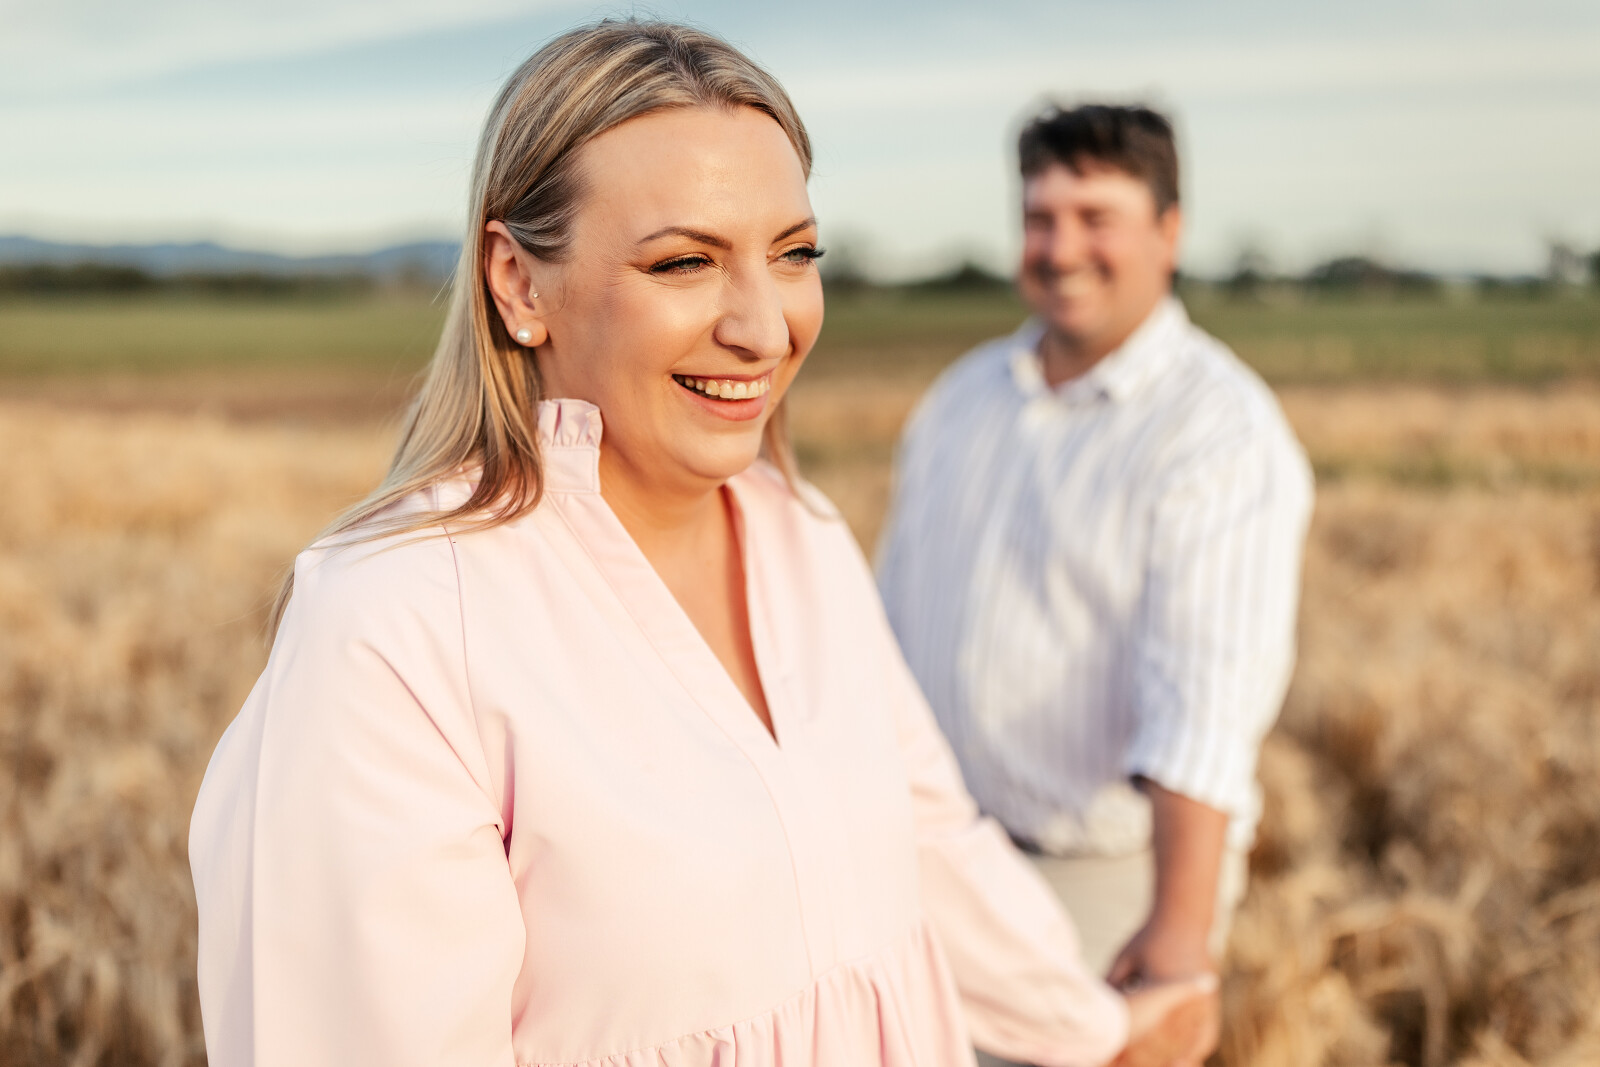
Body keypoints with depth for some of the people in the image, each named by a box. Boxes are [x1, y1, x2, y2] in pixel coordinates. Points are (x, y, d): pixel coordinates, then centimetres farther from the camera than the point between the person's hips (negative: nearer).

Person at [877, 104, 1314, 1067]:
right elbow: (897, 602, 14)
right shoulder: (964, 395, 8)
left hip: (1108, 878, -6)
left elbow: (1207, 704, -23)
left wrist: (1182, 925, -30)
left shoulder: (1220, 429, -13)